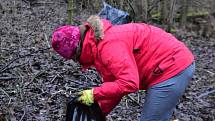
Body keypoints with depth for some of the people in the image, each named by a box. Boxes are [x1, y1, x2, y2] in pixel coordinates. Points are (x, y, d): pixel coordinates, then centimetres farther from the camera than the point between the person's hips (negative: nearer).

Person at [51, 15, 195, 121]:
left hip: (172, 68, -10)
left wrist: (94, 94, -19)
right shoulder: (98, 43, 10)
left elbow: (129, 83, -29)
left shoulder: (107, 45, -24)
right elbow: (113, 83, 14)